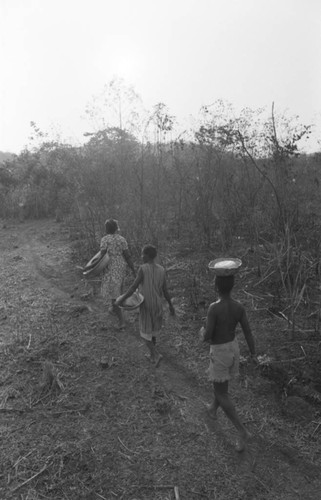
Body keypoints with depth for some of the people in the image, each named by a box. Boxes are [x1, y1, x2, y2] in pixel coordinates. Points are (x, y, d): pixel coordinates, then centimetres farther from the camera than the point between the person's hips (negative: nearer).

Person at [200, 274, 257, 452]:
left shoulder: (214, 308, -30)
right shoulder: (239, 307, -12)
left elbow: (207, 337, -25)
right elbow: (248, 333, -7)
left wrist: (202, 333, -1)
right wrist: (253, 356, 4)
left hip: (219, 352, -6)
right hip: (233, 348, 6)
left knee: (222, 394, 10)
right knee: (221, 381, 30)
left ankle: (242, 431, 6)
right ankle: (213, 409, 51)